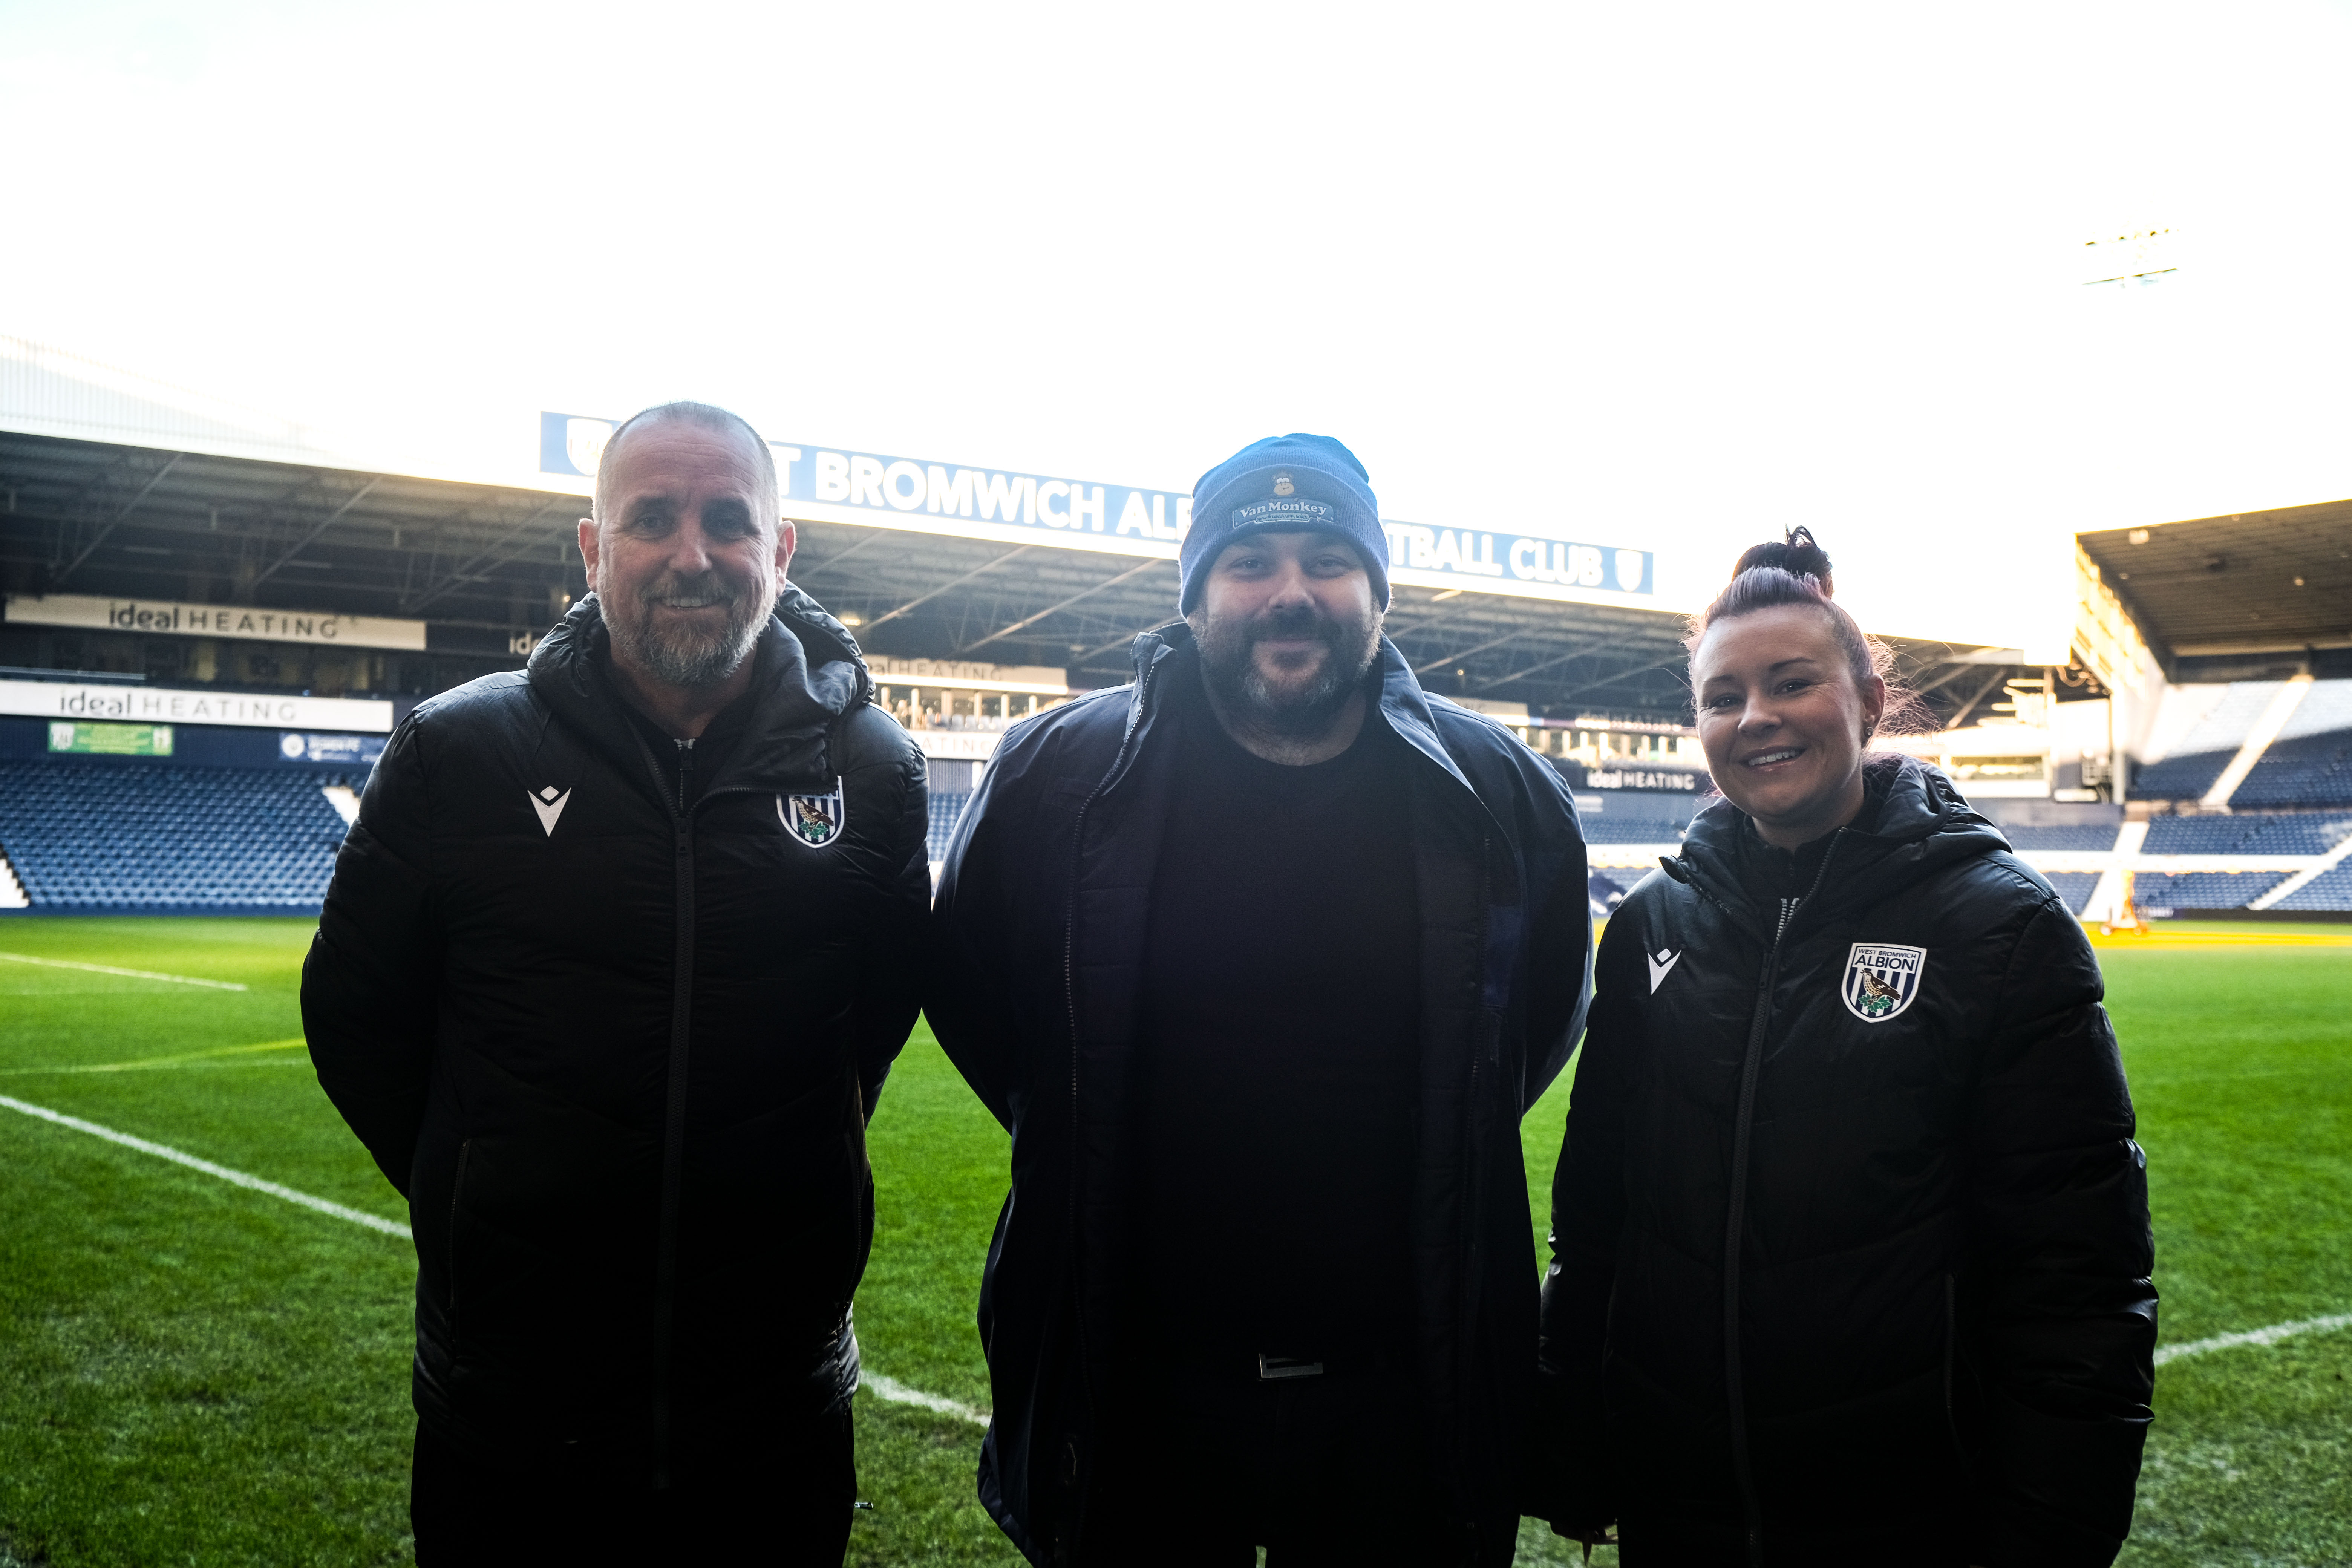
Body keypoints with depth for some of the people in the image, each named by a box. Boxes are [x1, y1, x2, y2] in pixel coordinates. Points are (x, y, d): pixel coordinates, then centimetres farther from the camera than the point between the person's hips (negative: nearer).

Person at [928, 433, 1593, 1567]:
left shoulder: (1500, 796, -3)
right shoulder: (1059, 775, -6)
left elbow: (1543, 1013, 13)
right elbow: (968, 990, 8)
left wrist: (1431, 1160, 7)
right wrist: (1084, 1142, 7)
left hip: (1401, 1389, 1)